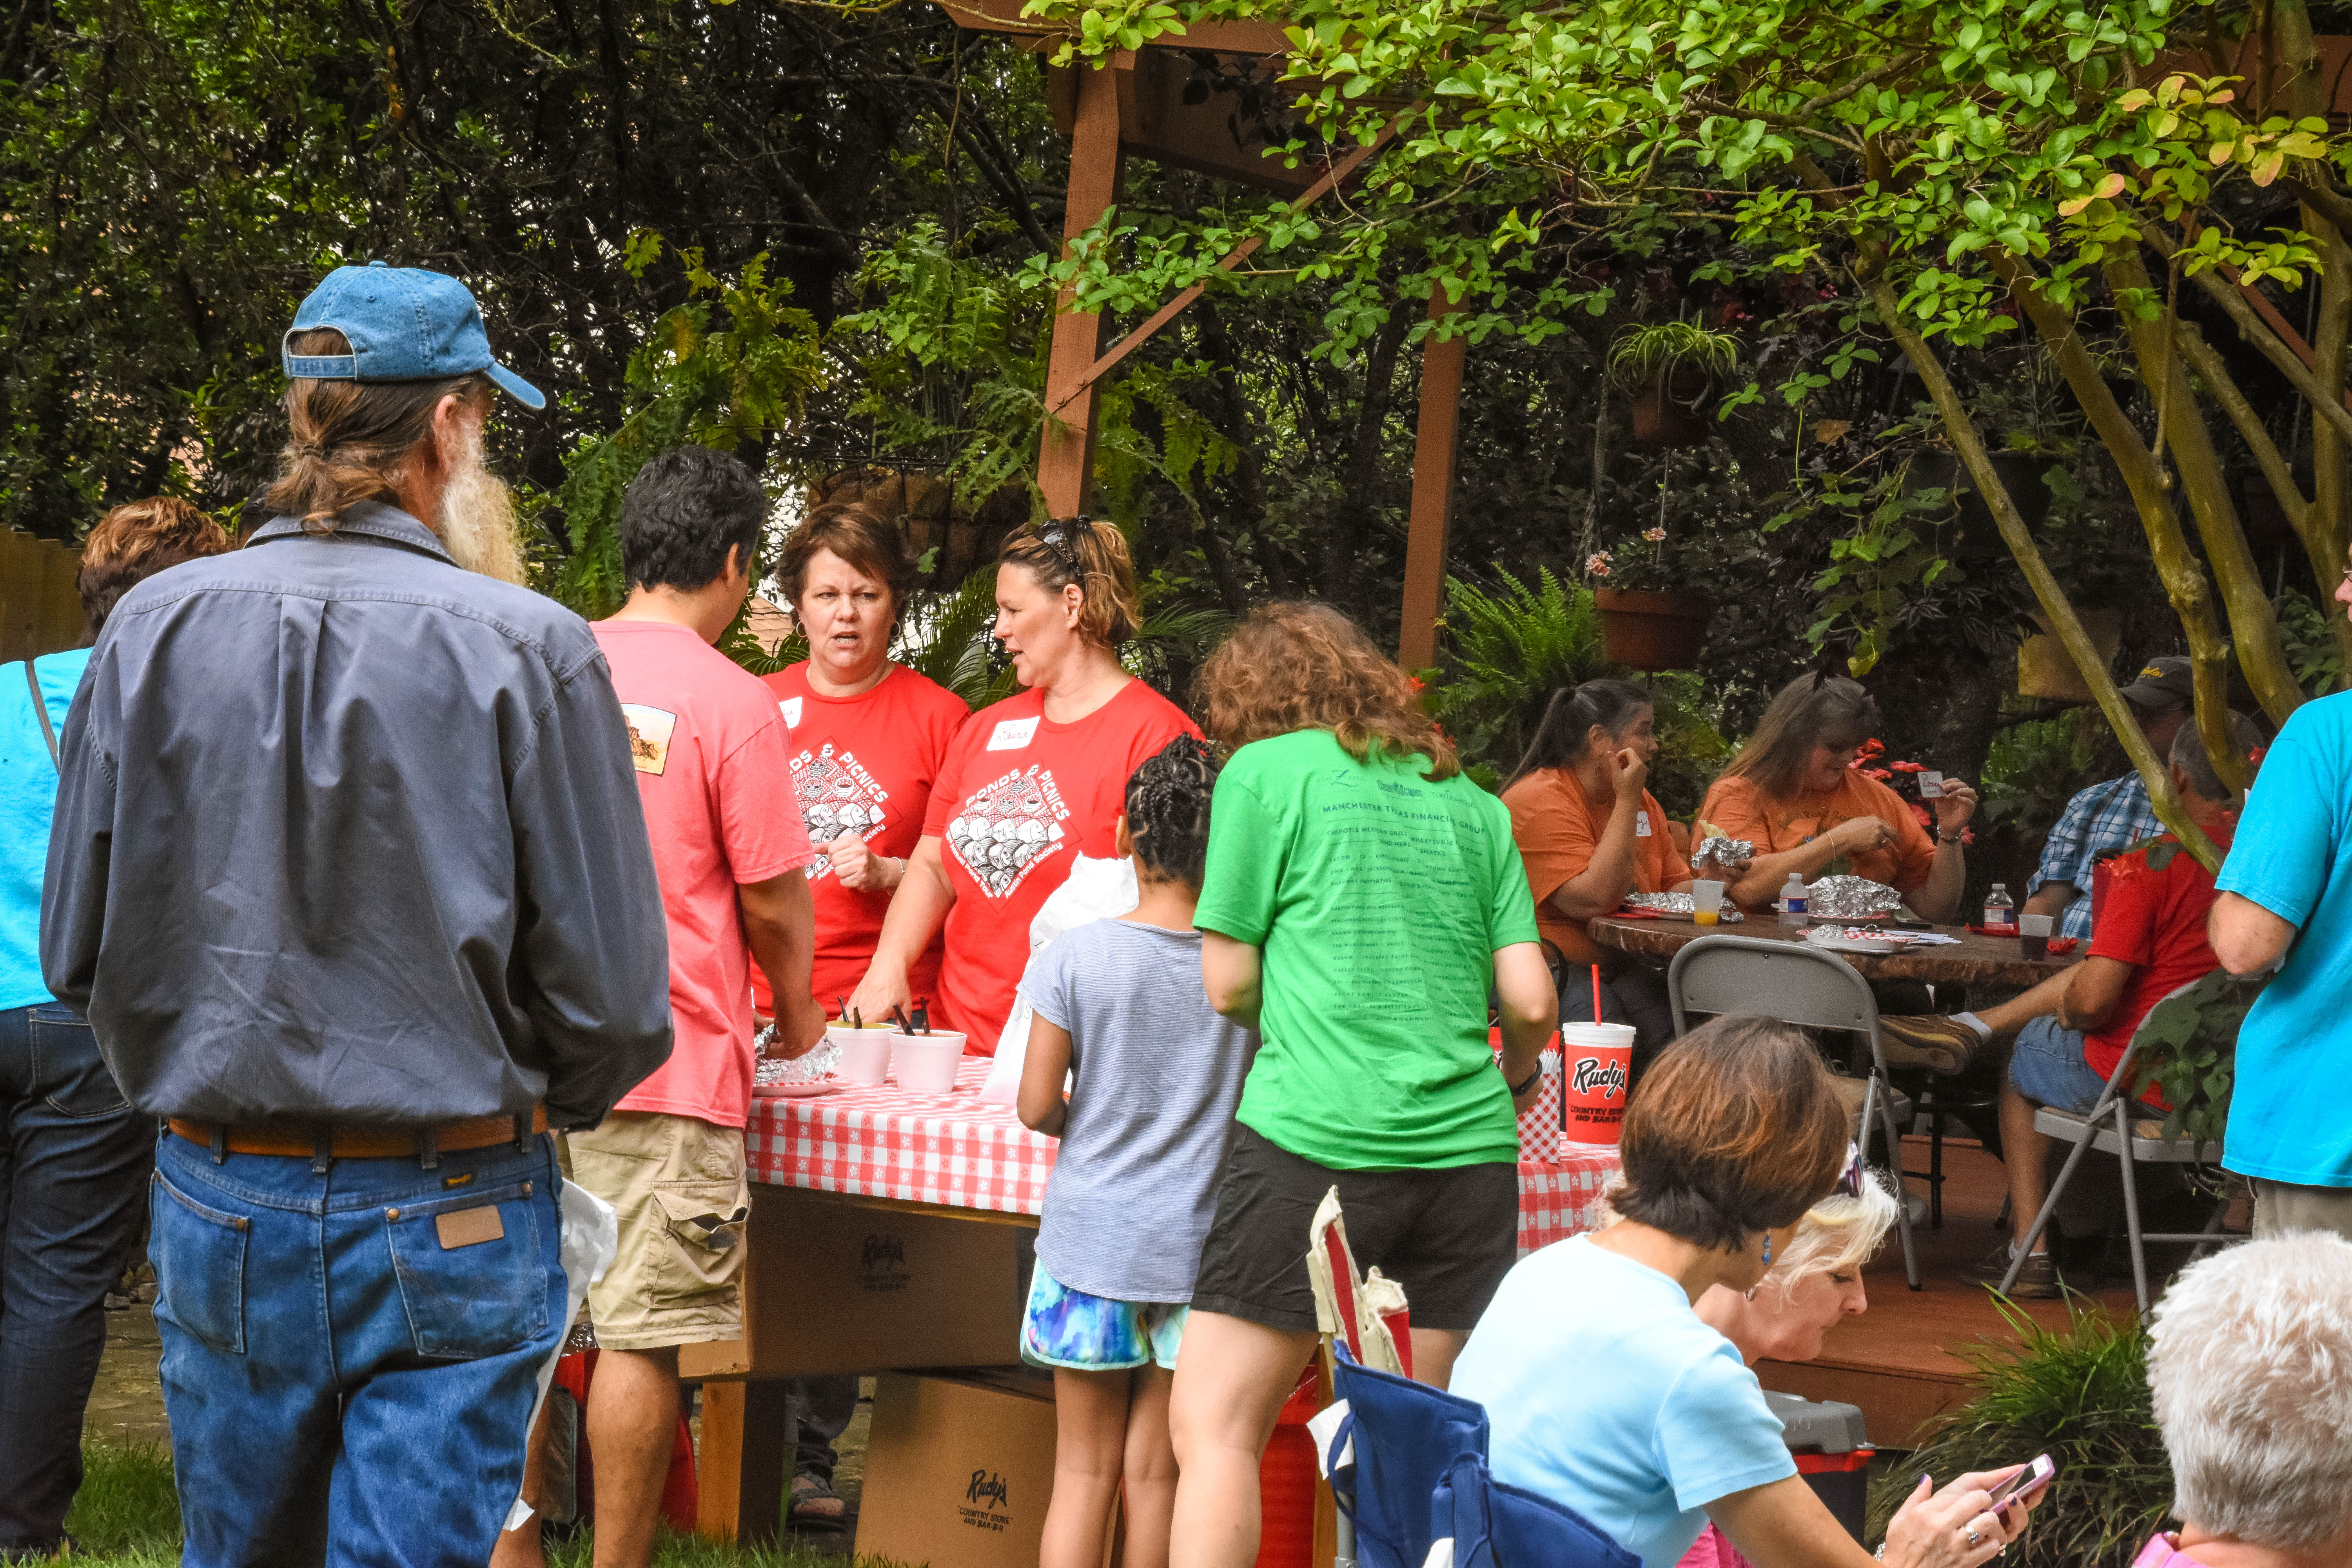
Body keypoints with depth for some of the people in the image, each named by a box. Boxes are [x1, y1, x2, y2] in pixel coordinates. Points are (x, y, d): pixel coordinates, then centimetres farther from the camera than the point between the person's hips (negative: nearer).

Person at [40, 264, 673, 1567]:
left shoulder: (153, 630, -4)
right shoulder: (527, 653, -13)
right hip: (448, 1219, -3)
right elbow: (612, 1000, -11)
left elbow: (76, 951, 3)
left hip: (219, 1207, 4)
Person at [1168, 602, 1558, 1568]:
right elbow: (1531, 1003, 11)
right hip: (1470, 1145, 5)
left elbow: (1228, 984, 4)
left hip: (1315, 1136, -5)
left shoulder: (1264, 772, 4)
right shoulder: (1468, 799, 16)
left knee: (1214, 1425, -2)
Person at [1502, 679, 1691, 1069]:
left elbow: (1676, 883, 25)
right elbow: (1593, 900, -25)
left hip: (1617, 966, 8)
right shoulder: (1540, 802, -14)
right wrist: (1627, 803, -20)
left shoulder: (1641, 802, 14)